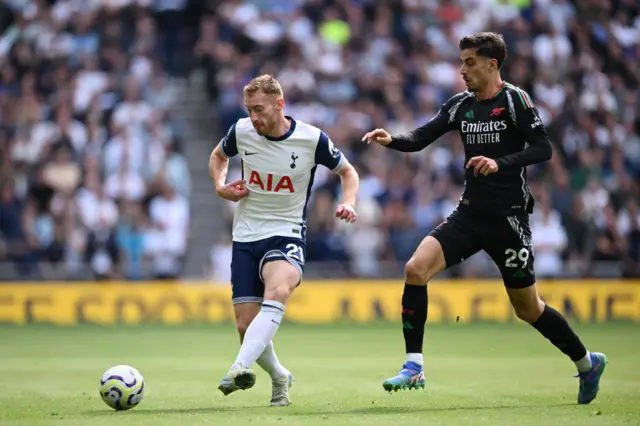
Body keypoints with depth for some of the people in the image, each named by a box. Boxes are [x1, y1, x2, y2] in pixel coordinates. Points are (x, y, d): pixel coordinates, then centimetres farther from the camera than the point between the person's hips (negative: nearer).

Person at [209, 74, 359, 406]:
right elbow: (218, 156, 20)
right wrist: (220, 185, 0)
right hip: (245, 236, 3)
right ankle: (279, 378, 26)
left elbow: (347, 171, 8)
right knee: (246, 326, -4)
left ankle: (240, 369, -48)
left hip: (286, 234, -3)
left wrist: (348, 203, -11)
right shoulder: (241, 131, -3)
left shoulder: (312, 139, -10)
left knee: (278, 291, -36)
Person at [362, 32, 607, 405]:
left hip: (508, 218, -5)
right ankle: (414, 368, -10)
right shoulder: (461, 105, 7)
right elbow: (420, 139, 5)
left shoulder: (514, 100, -9)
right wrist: (392, 140, -15)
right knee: (415, 269, -14)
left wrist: (500, 163, -28)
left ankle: (587, 362, 28)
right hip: (470, 213, 5)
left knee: (527, 308, 5)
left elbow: (543, 149, -15)